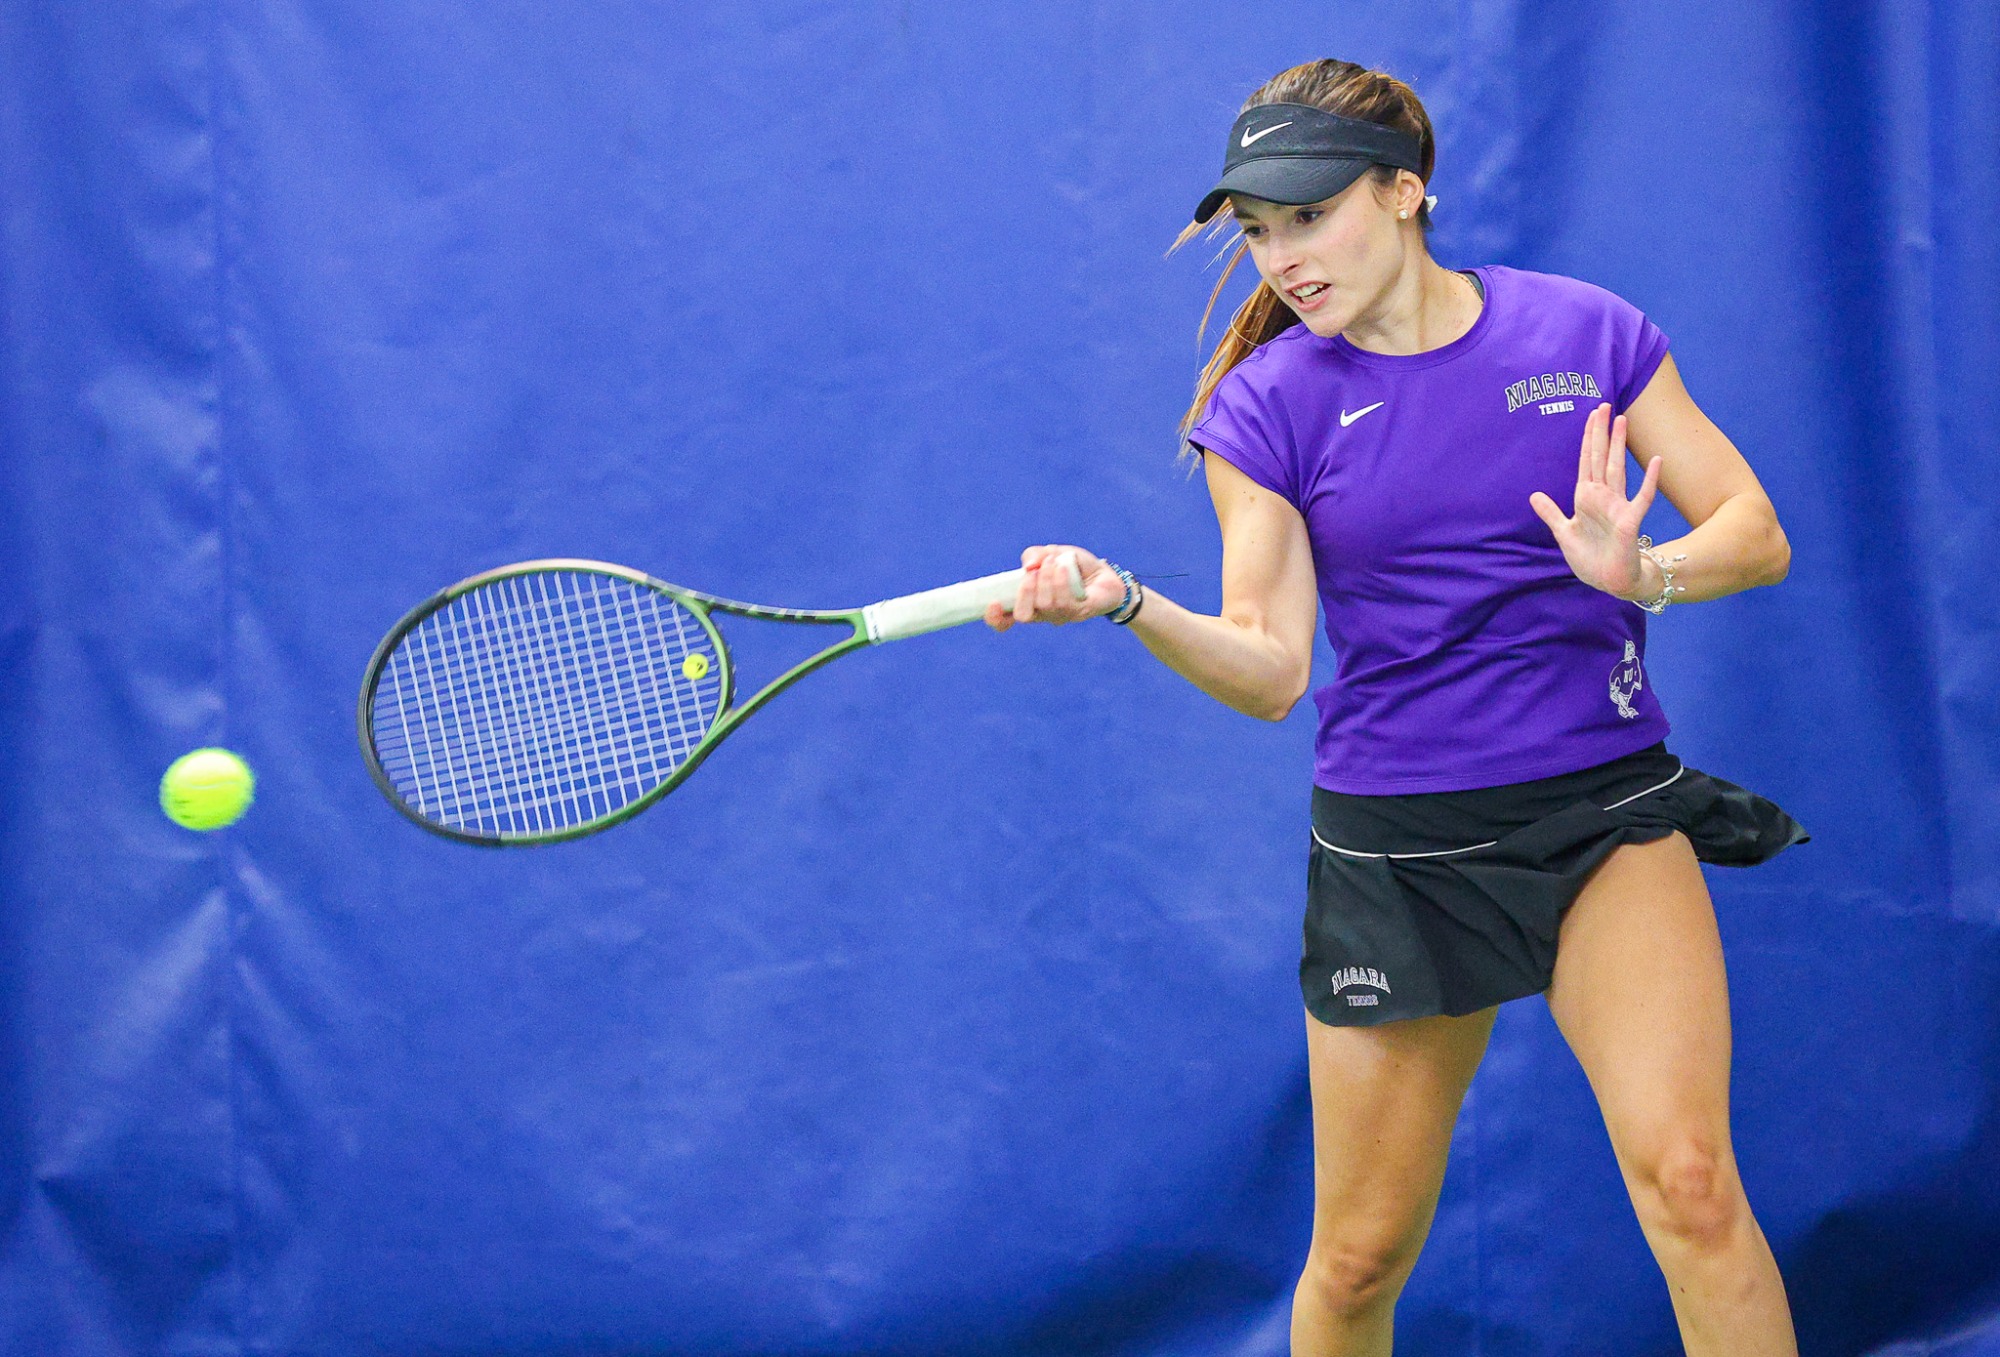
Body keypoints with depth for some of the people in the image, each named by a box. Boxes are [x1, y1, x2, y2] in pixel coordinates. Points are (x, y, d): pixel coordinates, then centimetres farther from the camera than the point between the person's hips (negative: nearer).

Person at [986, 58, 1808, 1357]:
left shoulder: (1586, 333, -1)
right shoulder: (1268, 408, -1)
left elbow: (1756, 532, 1)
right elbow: (1269, 666, -8)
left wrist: (1642, 573, -20)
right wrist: (1123, 602, -27)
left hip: (1608, 810, 0)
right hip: (1398, 847, 1)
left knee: (1687, 1179, -19)